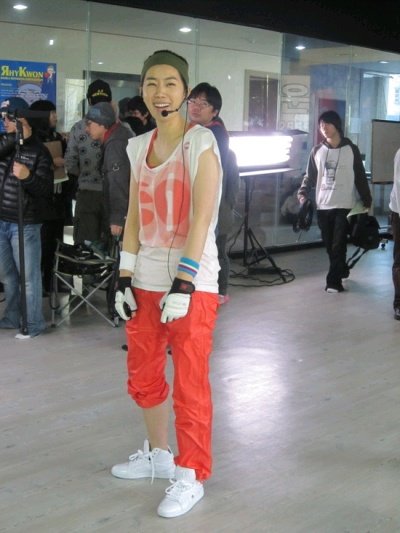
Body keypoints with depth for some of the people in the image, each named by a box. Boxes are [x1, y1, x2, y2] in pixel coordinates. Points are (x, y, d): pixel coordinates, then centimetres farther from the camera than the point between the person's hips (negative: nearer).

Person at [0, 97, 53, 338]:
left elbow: (46, 189, -14)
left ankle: (34, 322, 9)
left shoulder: (39, 150, -7)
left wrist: (27, 177, -31)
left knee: (29, 275, -1)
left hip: (25, 223, -6)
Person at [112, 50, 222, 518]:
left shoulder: (201, 142, -8)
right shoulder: (139, 146, 10)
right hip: (146, 280, 7)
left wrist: (183, 284, -22)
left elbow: (201, 219, -16)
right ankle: (158, 454, 36)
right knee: (143, 377, 16)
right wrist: (125, 279, 6)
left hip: (192, 281, -6)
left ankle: (190, 477, 15)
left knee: (190, 384, 1)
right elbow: (134, 218, 11)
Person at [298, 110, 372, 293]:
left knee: (338, 245, -8)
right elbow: (310, 175, 12)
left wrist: (367, 201, 2)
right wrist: (303, 193, -4)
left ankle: (334, 280, -3)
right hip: (322, 206, 3)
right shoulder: (317, 151, 8)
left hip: (344, 205, -3)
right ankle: (341, 270, 29)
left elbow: (360, 177, 4)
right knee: (329, 245, 8)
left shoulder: (351, 149, 1)